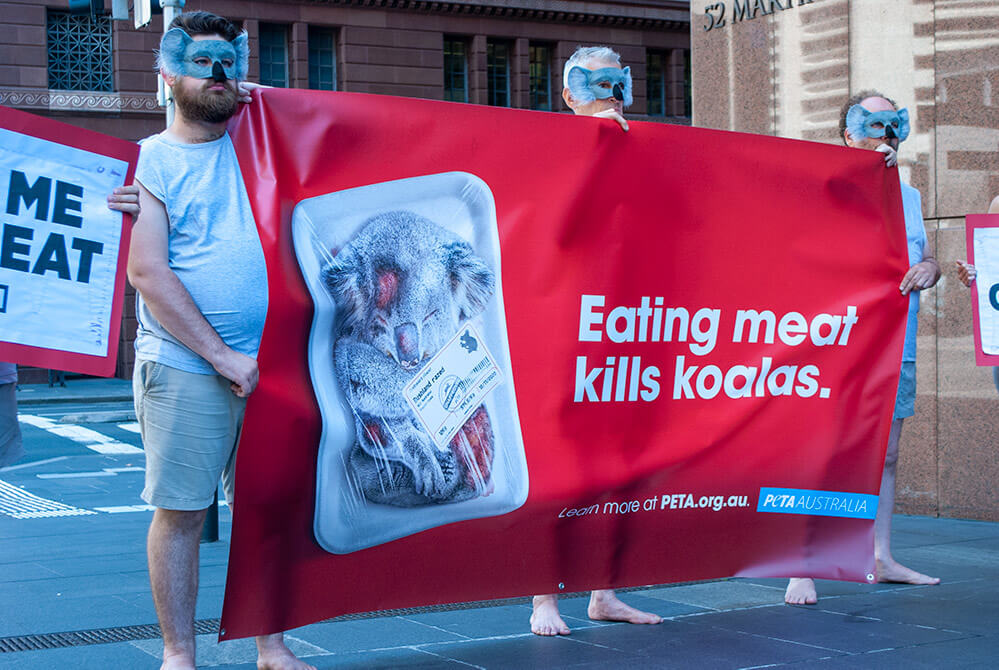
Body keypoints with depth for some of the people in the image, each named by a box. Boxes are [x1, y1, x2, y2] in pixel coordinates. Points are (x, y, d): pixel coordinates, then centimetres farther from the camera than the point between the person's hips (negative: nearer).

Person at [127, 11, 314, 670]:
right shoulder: (150, 160, 2)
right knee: (181, 511, 1)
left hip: (266, 365, 4)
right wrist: (221, 355, -12)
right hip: (184, 369, -3)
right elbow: (148, 274, -7)